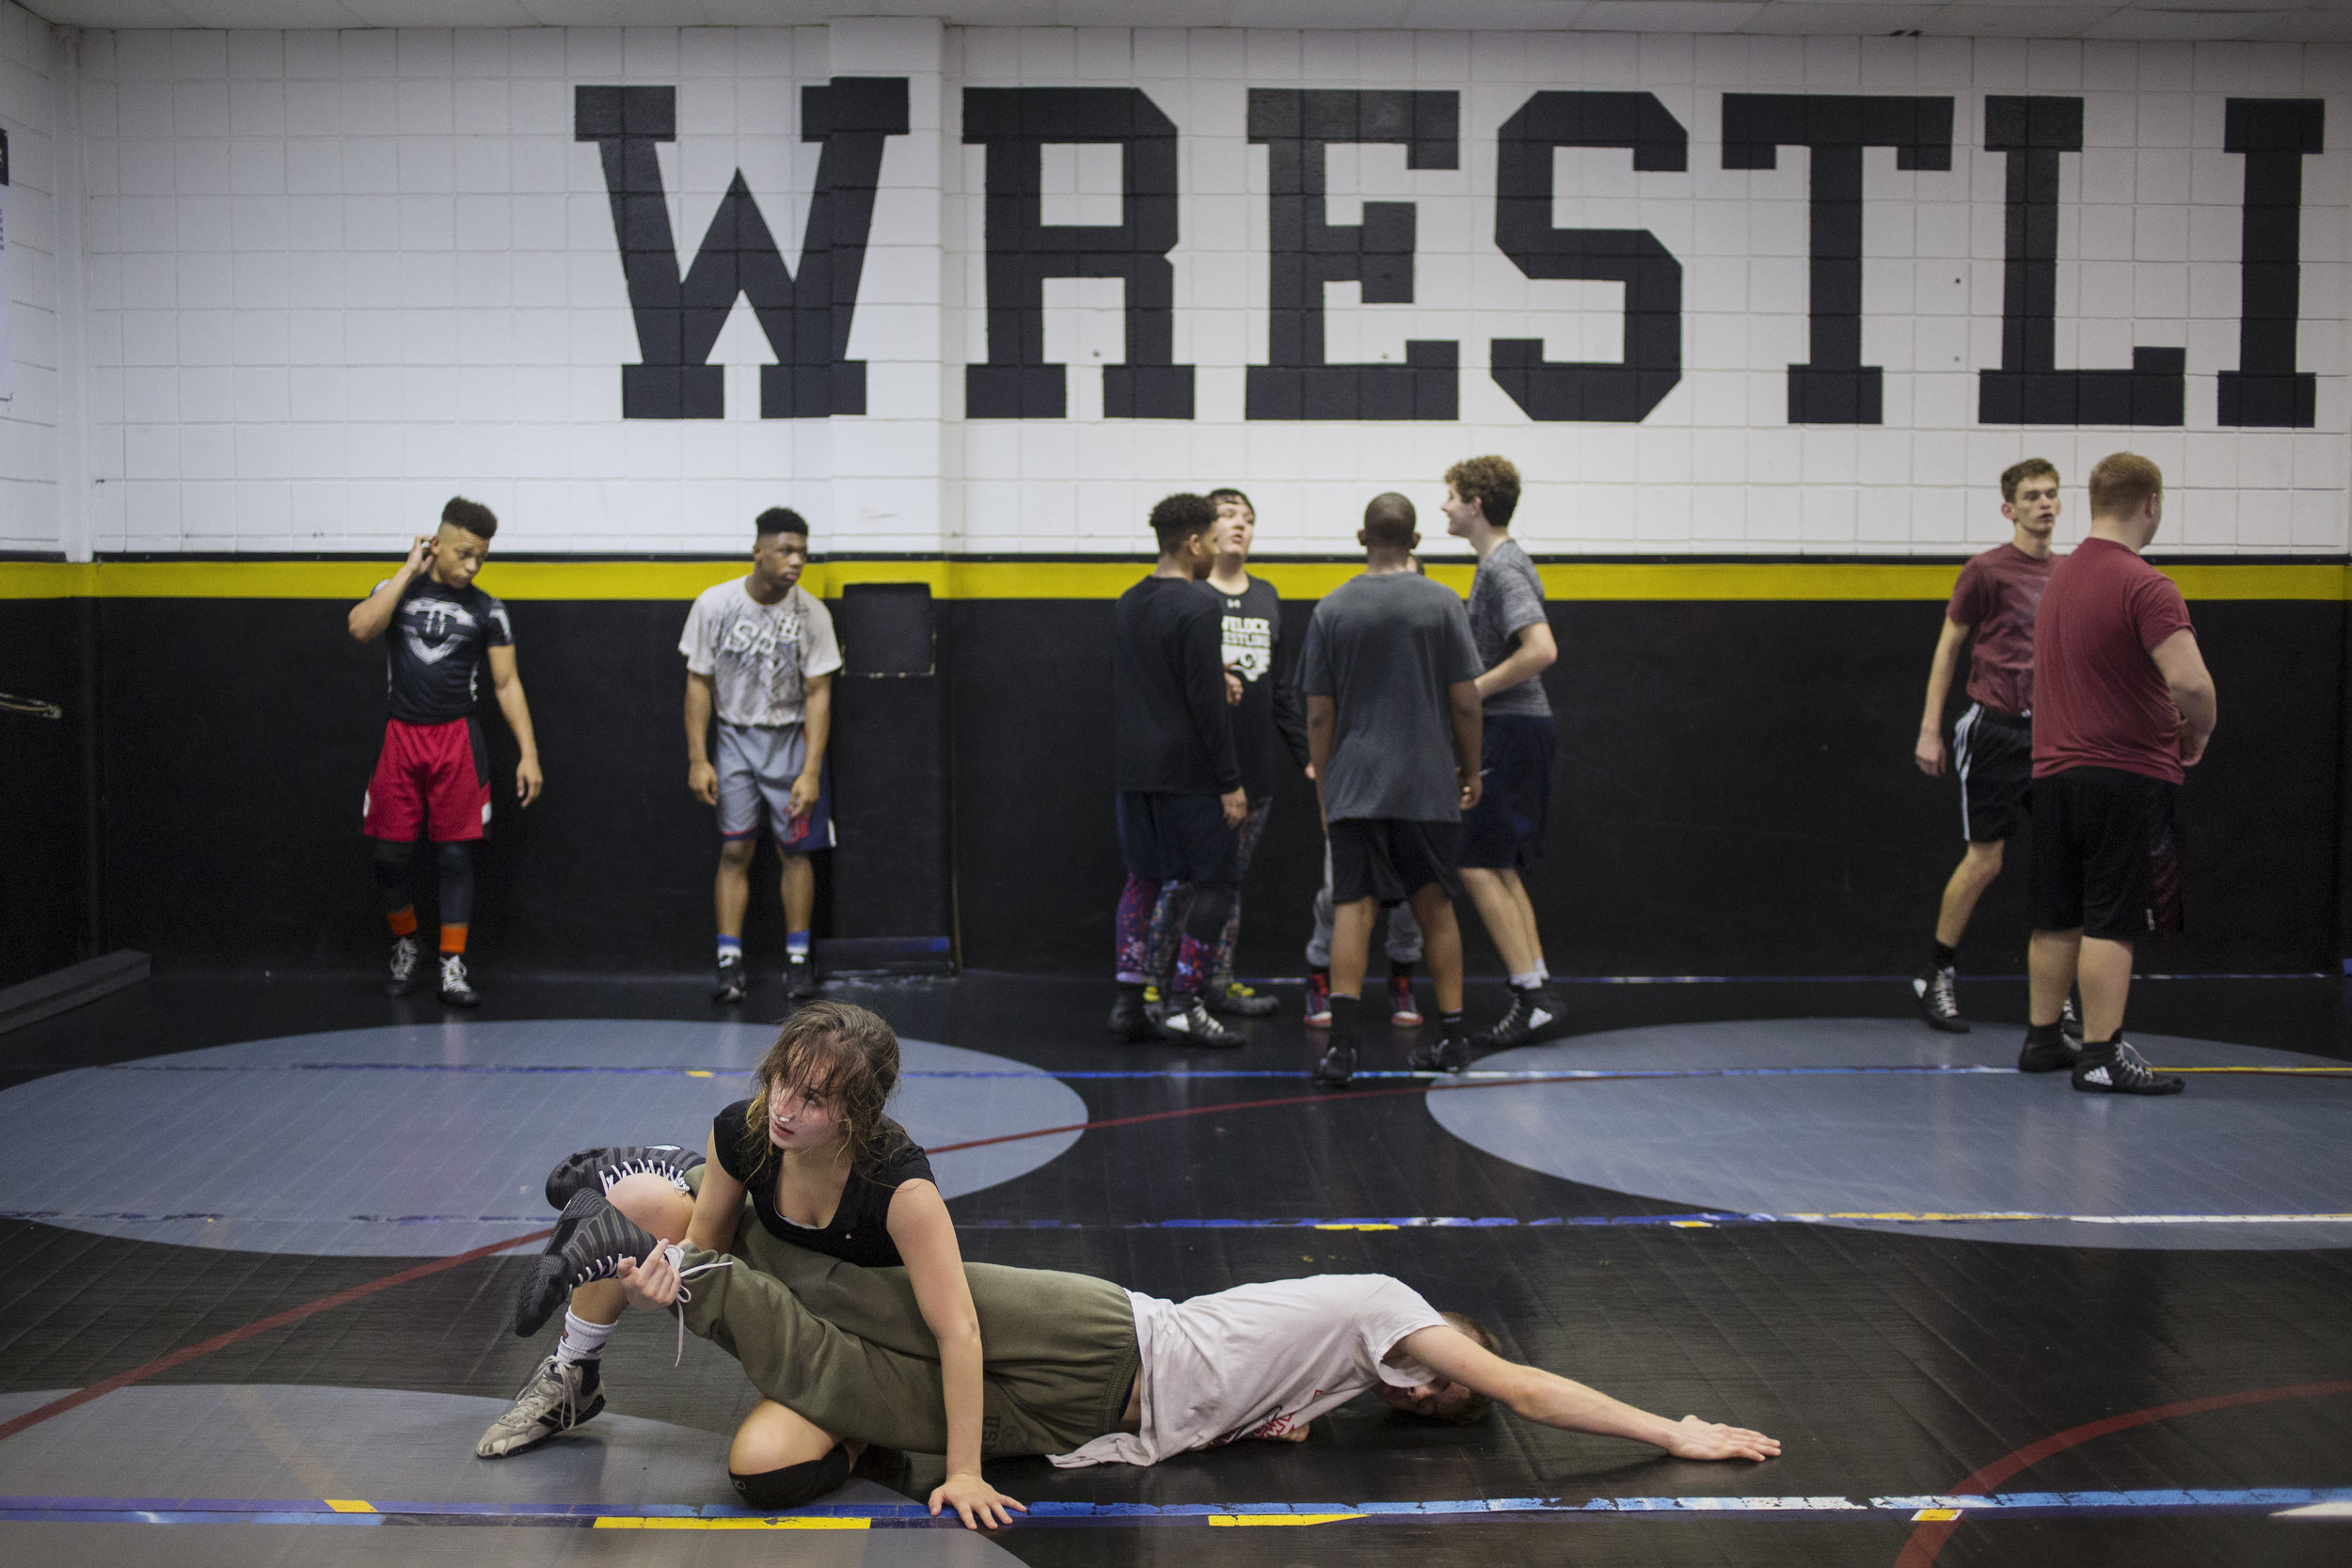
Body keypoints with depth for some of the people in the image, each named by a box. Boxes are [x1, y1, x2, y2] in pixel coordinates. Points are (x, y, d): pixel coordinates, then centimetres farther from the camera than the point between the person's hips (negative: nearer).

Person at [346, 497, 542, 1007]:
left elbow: (507, 684, 3)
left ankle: (452, 969, 5)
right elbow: (360, 628, -17)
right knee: (390, 855, 3)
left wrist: (528, 753, -5)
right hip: (401, 737, 0)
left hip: (457, 739, 0)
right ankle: (405, 946, 27)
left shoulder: (486, 610, 3)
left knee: (456, 855, -1)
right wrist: (410, 569, -12)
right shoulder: (399, 590, 3)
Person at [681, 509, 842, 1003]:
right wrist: (698, 759, -8)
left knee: (795, 850, 1)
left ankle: (798, 959, 11)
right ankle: (729, 962, 0)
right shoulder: (714, 604, -11)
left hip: (791, 739, 0)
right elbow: (699, 683, -4)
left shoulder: (812, 612, -12)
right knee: (735, 851, -3)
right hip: (735, 738, 0)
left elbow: (818, 693, -9)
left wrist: (810, 771, -14)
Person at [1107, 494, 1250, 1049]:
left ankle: (1129, 1001, 11)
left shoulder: (1126, 604, 12)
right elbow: (1207, 703, -17)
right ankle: (1182, 1006, -2)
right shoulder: (1199, 607, -13)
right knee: (1216, 880, 1)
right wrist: (1230, 782, -14)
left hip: (1133, 769, 8)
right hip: (1187, 769, -8)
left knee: (1144, 877, 15)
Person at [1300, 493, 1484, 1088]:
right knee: (1434, 907, 12)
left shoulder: (1332, 609, 1)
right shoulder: (1441, 603, -2)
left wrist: (1324, 789, 10)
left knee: (1353, 907, -2)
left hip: (1354, 786, 0)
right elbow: (1466, 702, -3)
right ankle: (1451, 1036, 19)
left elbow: (1318, 714, 2)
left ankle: (1342, 1042, -14)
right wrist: (1471, 770, 11)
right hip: (1427, 784, 0)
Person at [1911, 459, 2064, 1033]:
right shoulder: (1986, 570, -4)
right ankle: (1935, 977, 9)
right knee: (1984, 861, -5)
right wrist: (1929, 731, -6)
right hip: (1996, 728, -5)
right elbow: (1948, 647, -1)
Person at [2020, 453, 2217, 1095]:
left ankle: (2042, 1039, 22)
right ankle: (2101, 1056, -2)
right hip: (2127, 776, -8)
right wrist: (2199, 731, -5)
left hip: (2054, 771, 8)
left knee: (2057, 919, 14)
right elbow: (2190, 682, -25)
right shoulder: (2144, 586, -15)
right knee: (2113, 923, -4)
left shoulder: (2060, 577, 12)